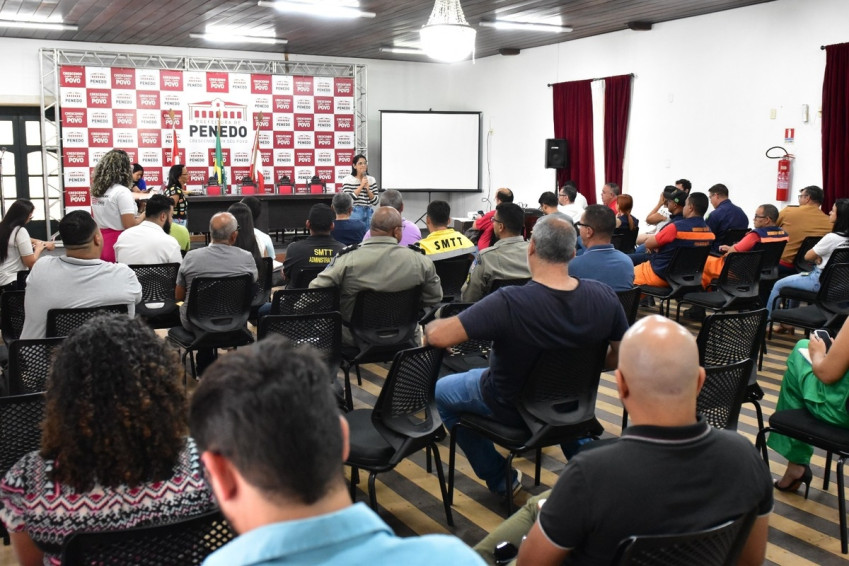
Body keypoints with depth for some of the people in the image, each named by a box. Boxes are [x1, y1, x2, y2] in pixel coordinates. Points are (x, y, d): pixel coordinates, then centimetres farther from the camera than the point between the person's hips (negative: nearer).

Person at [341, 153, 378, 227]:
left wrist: (368, 189, -9)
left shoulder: (371, 180, 8)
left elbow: (375, 201, 5)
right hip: (355, 213, -4)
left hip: (369, 213, 4)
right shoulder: (348, 180, -2)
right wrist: (361, 186, -12)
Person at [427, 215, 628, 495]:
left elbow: (439, 336, -37)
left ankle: (500, 480, 27)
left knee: (442, 391, 23)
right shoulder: (604, 296, -22)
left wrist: (431, 325, -13)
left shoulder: (508, 303, -37)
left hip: (513, 405, -5)